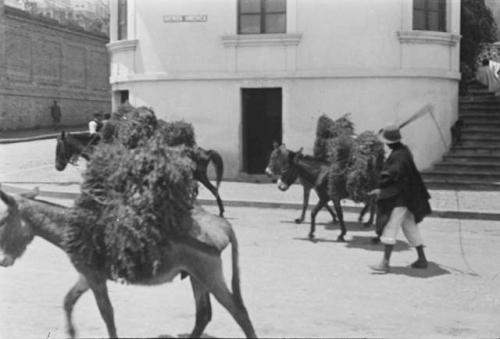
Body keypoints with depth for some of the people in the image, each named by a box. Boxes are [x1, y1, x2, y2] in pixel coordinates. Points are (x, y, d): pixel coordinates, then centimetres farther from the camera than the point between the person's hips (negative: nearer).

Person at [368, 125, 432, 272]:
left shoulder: (399, 156, -20)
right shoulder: (404, 150, 10)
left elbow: (394, 177, -27)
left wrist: (381, 190, -21)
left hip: (400, 198, -10)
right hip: (405, 197, 10)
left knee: (390, 227, -9)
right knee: (410, 227, 16)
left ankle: (385, 262, -10)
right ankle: (422, 259, 22)